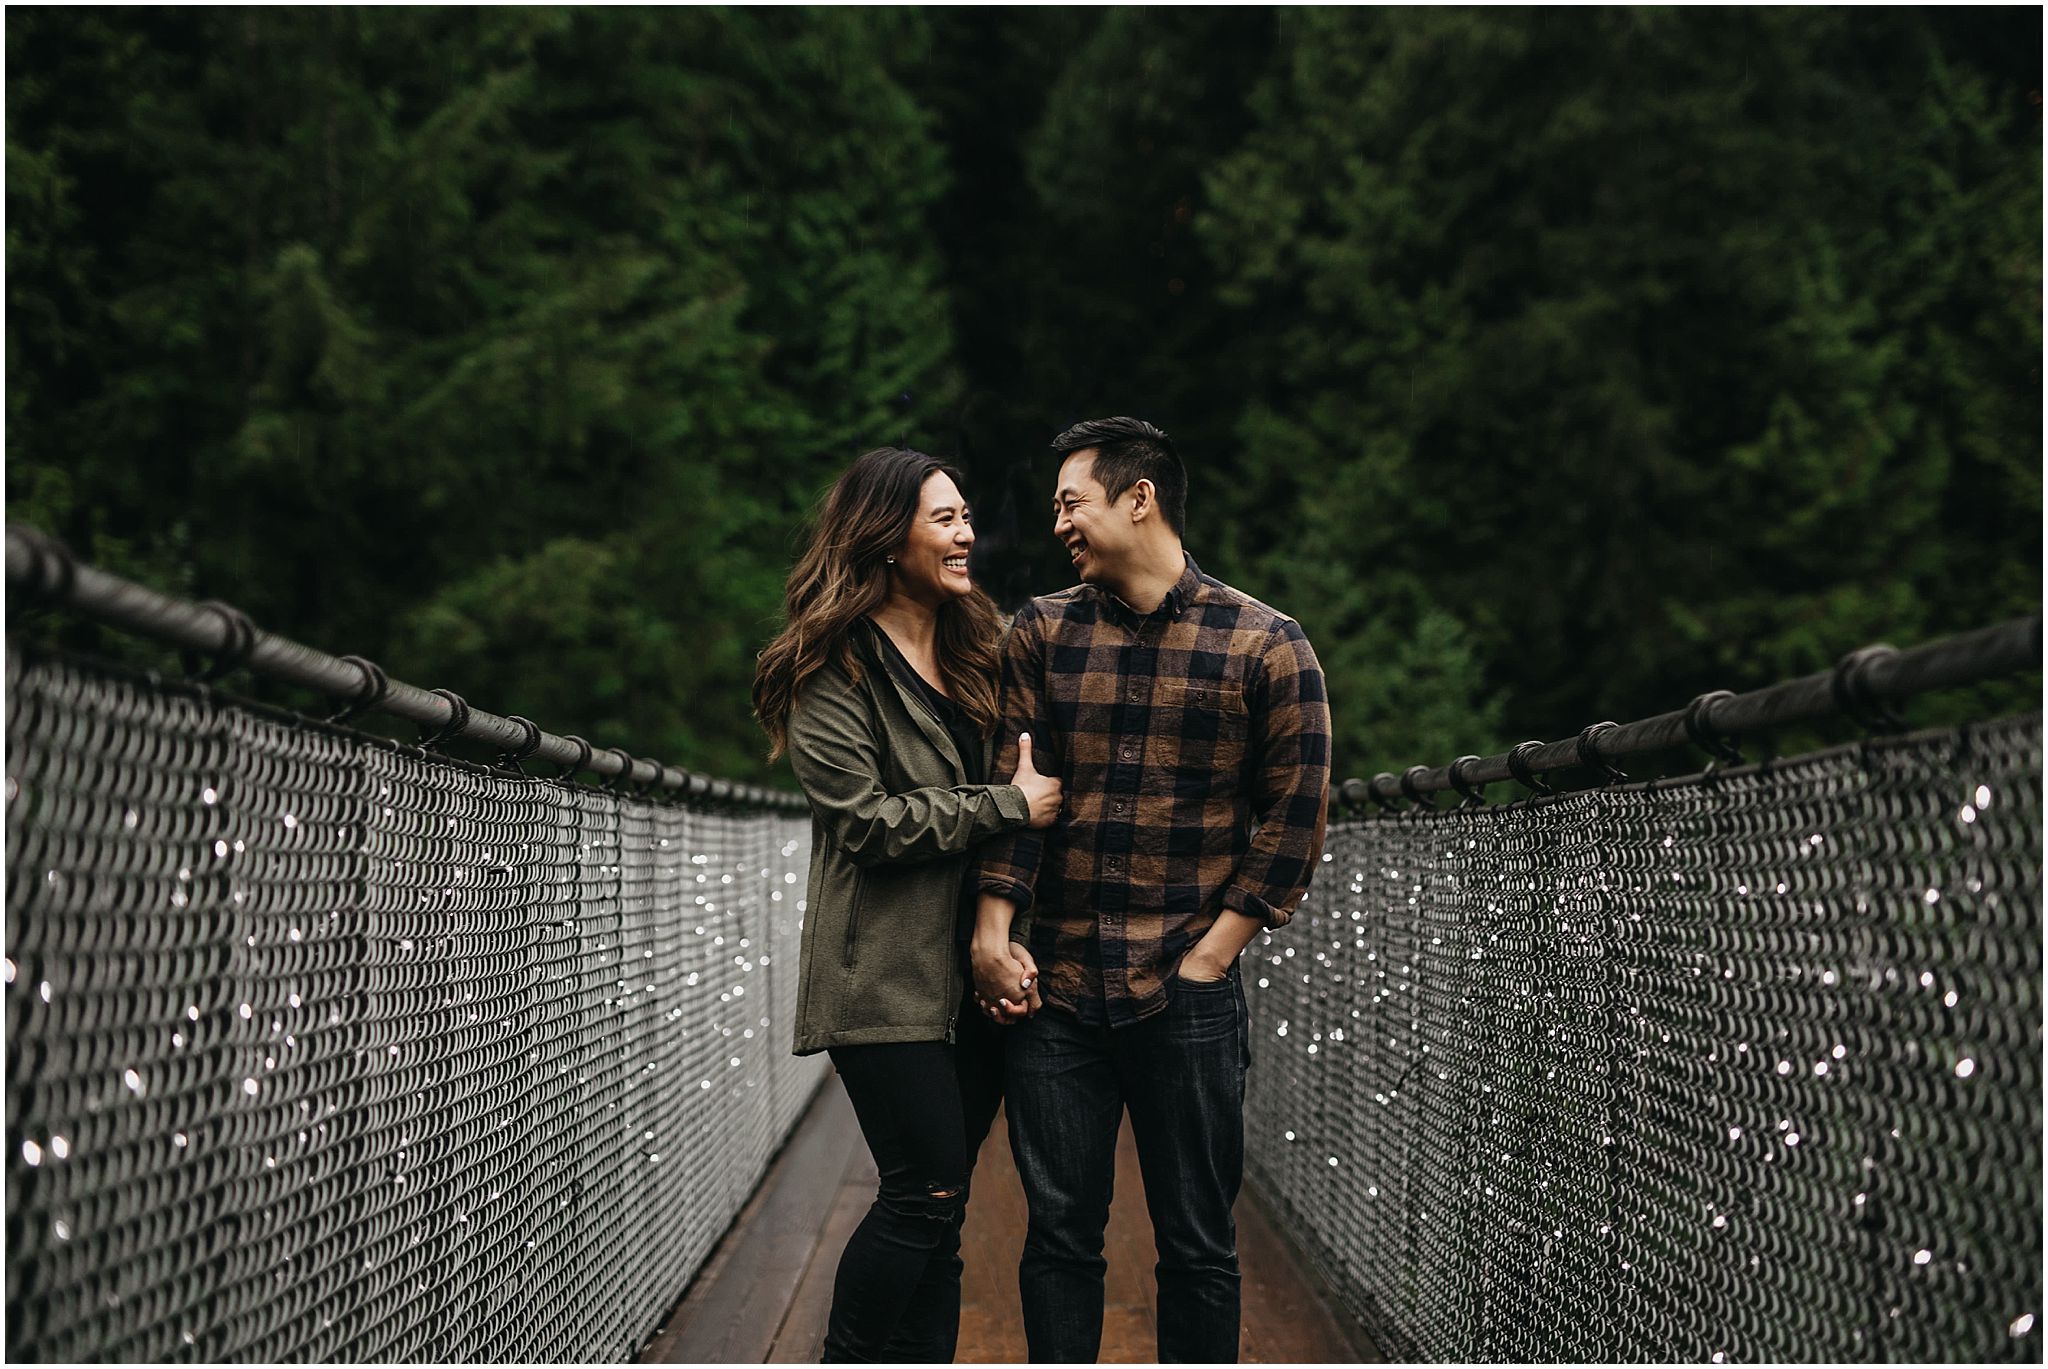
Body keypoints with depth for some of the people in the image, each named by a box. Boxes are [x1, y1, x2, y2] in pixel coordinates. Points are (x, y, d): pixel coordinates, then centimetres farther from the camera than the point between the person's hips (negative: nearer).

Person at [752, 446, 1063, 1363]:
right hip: (885, 974, -7)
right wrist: (1009, 806, -12)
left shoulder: (969, 651, 17)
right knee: (925, 1192, -11)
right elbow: (868, 818, -15)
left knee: (936, 1205, 5)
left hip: (968, 969, 7)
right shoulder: (836, 667, -8)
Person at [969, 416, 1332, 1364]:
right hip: (1051, 990, 2)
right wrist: (994, 929, -9)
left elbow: (1294, 817, 0)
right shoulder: (1040, 634, 8)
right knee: (1060, 1232, 5)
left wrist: (1210, 955, -6)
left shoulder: (1264, 645, 0)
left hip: (1186, 996, -2)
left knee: (1197, 1242, 3)